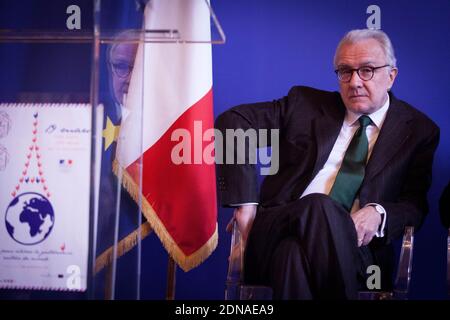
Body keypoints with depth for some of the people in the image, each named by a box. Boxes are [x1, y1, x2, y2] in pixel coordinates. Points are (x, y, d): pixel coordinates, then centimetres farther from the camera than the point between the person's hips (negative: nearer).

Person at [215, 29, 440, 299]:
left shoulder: (420, 131, 15)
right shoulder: (305, 103, 15)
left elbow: (415, 206, 11)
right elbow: (233, 122, 9)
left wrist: (378, 214, -14)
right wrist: (245, 201, -5)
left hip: (354, 249, -1)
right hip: (279, 231, 1)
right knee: (318, 205, -37)